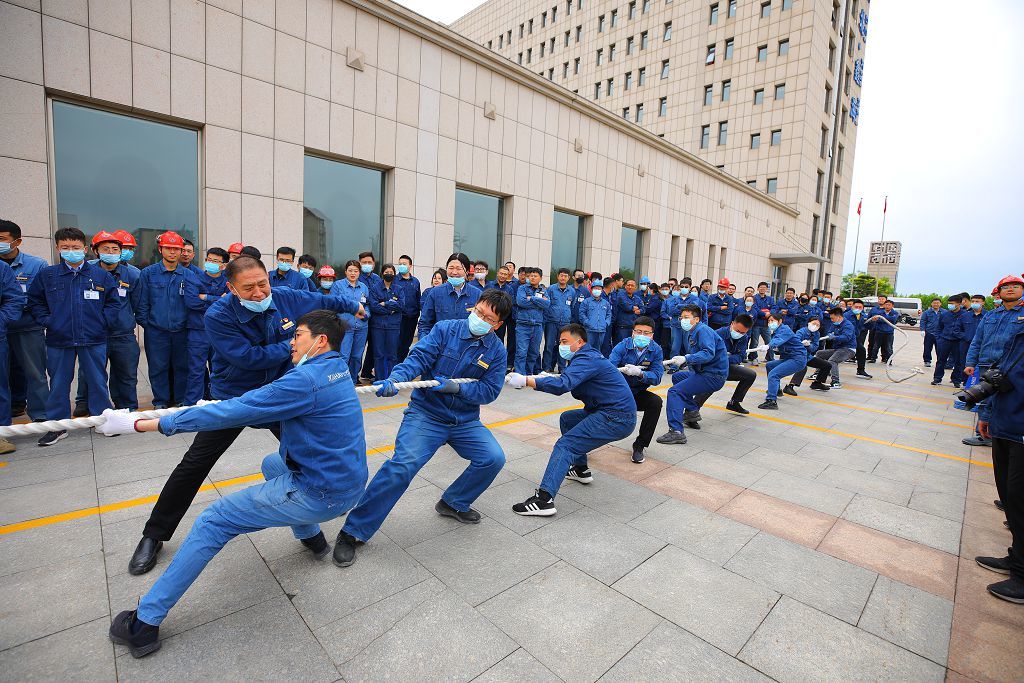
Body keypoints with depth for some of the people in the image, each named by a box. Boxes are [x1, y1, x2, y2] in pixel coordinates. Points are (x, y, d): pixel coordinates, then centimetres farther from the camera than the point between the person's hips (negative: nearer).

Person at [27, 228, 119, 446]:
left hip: (94, 340, -1)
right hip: (58, 340, 2)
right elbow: (35, 301, 14)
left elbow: (113, 302, 6)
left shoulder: (101, 275, 1)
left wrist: (103, 322, -2)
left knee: (97, 381, 7)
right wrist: (46, 321, 2)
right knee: (58, 384, 10)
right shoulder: (47, 275, 4)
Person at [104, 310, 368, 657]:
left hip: (321, 495, -8)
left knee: (213, 521, 5)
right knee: (272, 464, 32)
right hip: (348, 484, 8)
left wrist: (141, 424, -13)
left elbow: (234, 411, -20)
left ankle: (144, 623, 17)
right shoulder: (338, 369, 6)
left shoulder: (306, 380, -21)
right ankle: (313, 537, 37)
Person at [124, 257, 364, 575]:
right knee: (194, 464, -1)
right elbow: (249, 358, -29)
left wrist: (352, 306, 21)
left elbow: (321, 300, 6)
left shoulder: (286, 298, -13)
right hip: (232, 396, -3)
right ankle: (154, 536, 20)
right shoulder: (219, 315, -24)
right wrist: (291, 347, -19)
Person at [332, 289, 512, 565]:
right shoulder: (445, 329, -9)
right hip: (425, 413, -3)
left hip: (465, 420, 4)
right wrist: (395, 380, -38)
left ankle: (453, 503, 17)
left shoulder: (497, 351, -2)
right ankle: (353, 532, -5)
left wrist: (456, 387, -22)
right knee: (403, 464, -22)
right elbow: (418, 357, -19)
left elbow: (489, 391, -7)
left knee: (494, 458, -11)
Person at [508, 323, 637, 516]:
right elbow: (567, 382, 16)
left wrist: (525, 381, -30)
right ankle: (581, 470, 27)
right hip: (610, 412, 10)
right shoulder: (587, 357, 19)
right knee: (566, 419, 22)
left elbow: (562, 384, -30)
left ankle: (544, 499, -25)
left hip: (617, 419, -10)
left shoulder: (587, 359, -15)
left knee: (565, 445, -16)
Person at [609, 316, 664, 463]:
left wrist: (639, 373, -36)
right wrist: (623, 369, -48)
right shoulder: (622, 346, -13)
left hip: (638, 394, 2)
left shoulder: (656, 350, -8)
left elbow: (656, 378, -17)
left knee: (656, 401, -26)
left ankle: (639, 446, -10)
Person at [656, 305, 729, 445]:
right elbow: (692, 356, 16)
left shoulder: (703, 330, -13)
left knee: (674, 391, -19)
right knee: (676, 377, 28)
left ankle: (676, 432, -25)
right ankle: (692, 411, 25)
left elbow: (709, 353, -28)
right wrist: (680, 361, 0)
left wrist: (686, 359, -35)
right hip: (704, 372, 10)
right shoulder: (690, 333, 16)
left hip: (714, 376, -10)